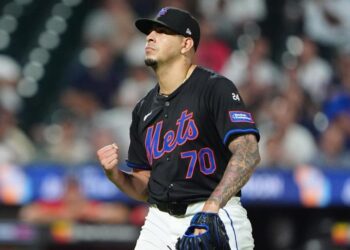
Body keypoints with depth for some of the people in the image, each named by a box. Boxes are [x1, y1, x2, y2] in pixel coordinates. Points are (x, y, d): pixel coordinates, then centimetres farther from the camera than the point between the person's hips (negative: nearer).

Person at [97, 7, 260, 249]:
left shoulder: (215, 88, -6)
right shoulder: (144, 109, 15)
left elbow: (248, 153, -20)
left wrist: (212, 206, -31)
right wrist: (114, 174, -3)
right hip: (161, 222, 6)